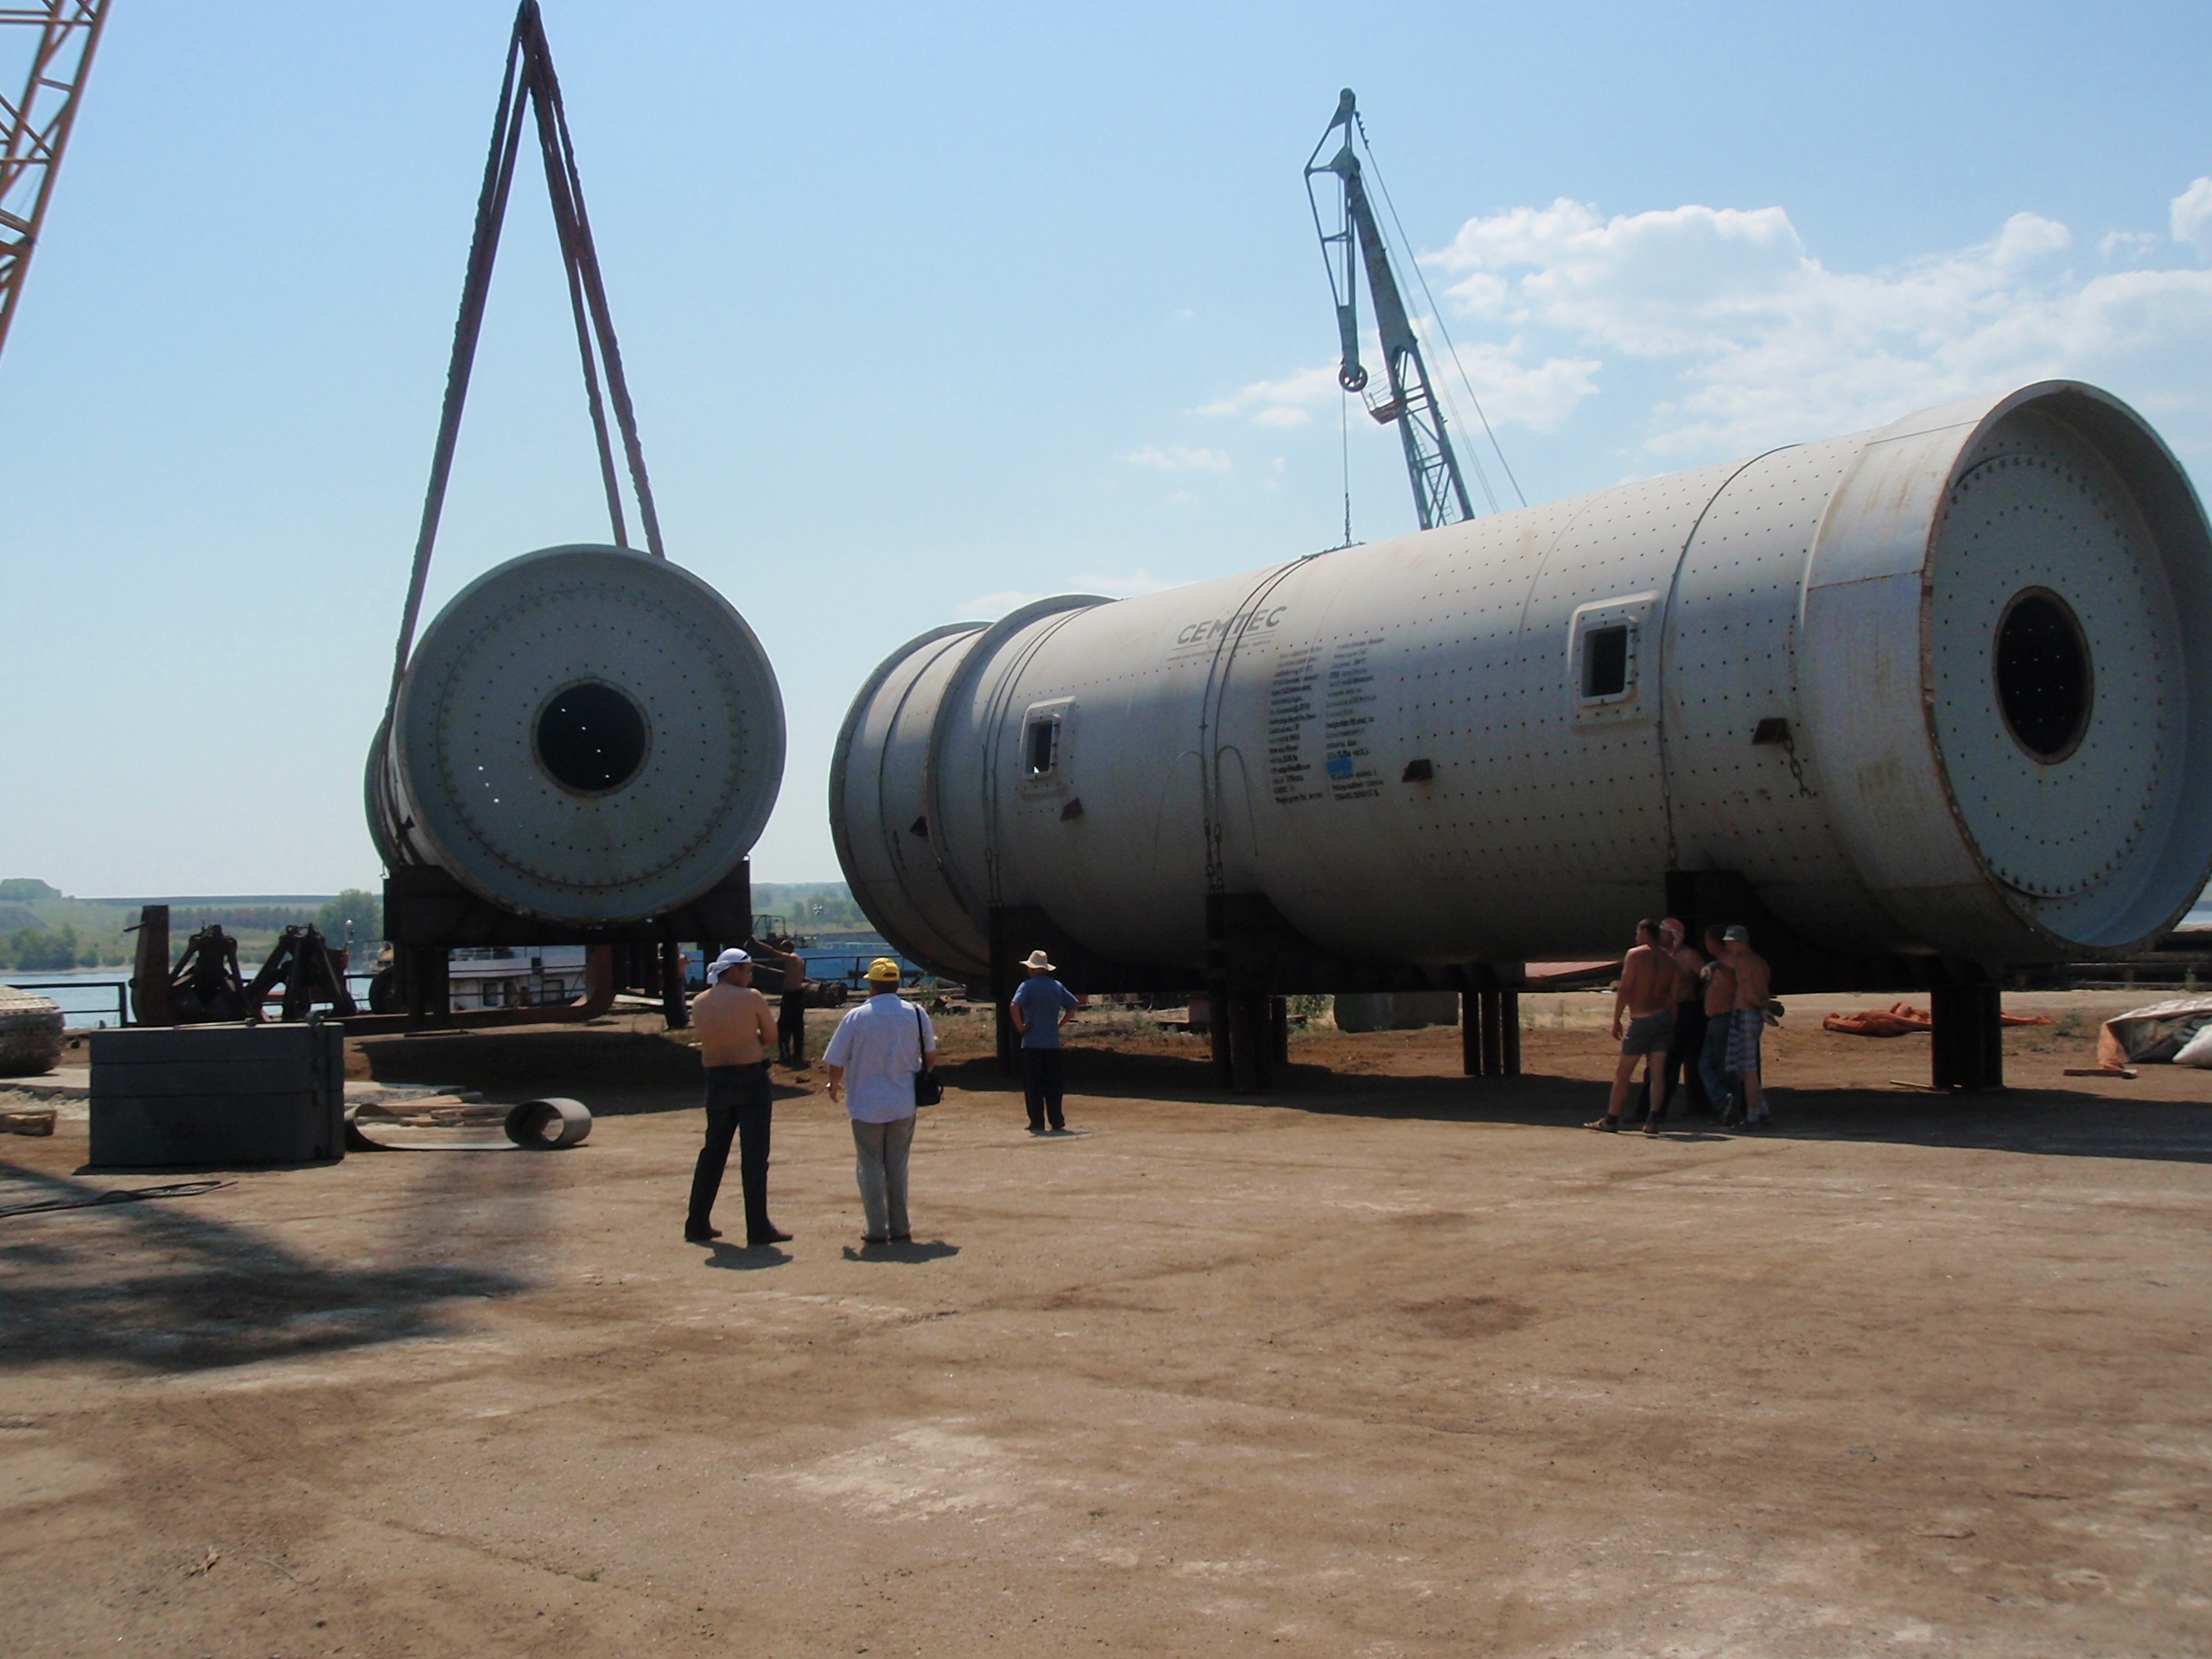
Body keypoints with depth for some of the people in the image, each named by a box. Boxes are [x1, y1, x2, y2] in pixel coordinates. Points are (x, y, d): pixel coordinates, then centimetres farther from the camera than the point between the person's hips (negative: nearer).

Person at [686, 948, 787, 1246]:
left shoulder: (699, 1003, 4)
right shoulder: (751, 998, -9)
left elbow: (708, 1039, 13)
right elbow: (771, 1036, -1)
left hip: (716, 1080, 5)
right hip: (751, 1079, -5)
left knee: (713, 1152, 15)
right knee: (754, 1154, -2)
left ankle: (697, 1224, 19)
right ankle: (758, 1227, -3)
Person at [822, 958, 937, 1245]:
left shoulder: (856, 1017, -10)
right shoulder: (916, 1014, -2)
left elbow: (835, 1063, -6)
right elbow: (929, 1053, 12)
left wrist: (835, 1087, 15)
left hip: (866, 1105, -3)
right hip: (904, 1104, 3)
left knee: (870, 1167, 8)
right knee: (897, 1166, 14)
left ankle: (877, 1229, 6)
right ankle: (899, 1227, 17)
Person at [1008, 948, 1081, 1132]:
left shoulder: (1027, 986, -6)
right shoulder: (1057, 986, 8)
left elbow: (1014, 1006, -21)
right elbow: (1074, 1005, 12)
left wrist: (1020, 1027, -10)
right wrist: (1060, 1024, 13)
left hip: (1032, 1044, -4)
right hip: (1053, 1043, 4)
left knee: (1033, 1086, 1)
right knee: (1054, 1086, 9)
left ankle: (1037, 1124, 1)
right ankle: (1057, 1122, 7)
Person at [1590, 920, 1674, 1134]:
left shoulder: (1635, 954, -8)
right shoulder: (1669, 961, 8)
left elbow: (1624, 989, -12)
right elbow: (1673, 996, 9)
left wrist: (1616, 1021, -8)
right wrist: (1671, 1025, 17)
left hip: (1641, 1020, -5)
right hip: (1663, 1018, 5)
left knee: (1623, 1072, 2)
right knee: (1658, 1073, 5)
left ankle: (1611, 1120, 5)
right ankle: (1653, 1121, 1)